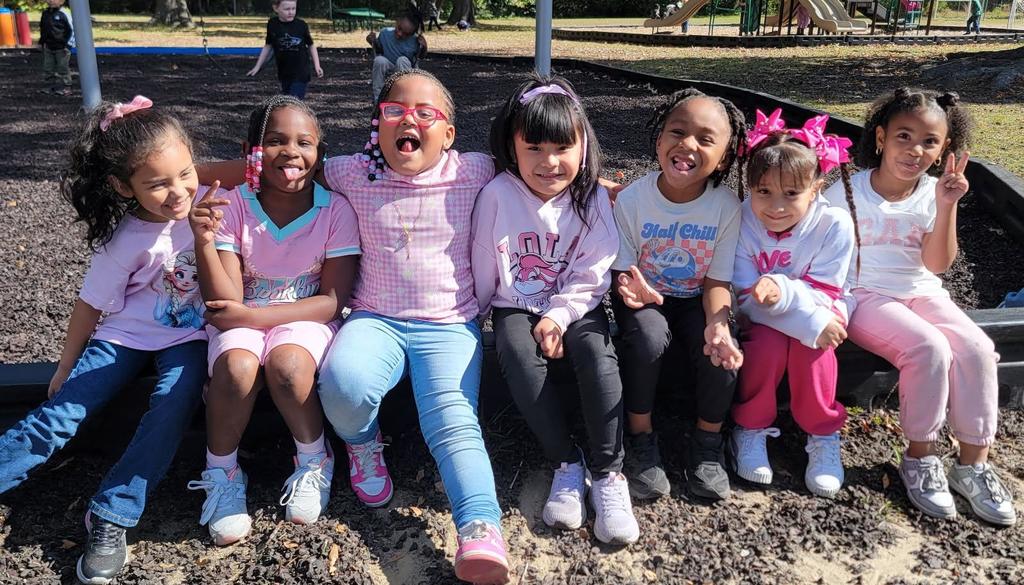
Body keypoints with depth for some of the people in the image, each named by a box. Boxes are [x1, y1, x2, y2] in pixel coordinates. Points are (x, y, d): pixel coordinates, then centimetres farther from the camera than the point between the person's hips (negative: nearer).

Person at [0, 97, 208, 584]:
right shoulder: (126, 241, -15)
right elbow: (91, 305, -3)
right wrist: (65, 369, 4)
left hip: (189, 335, 1)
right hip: (128, 334, 0)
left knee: (173, 404, -28)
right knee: (58, 414, -12)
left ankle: (111, 517, -17)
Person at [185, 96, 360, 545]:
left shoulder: (335, 210, -10)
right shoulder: (232, 207, -8)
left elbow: (333, 301, -12)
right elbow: (223, 303, -13)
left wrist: (252, 316, -19)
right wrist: (204, 242, -30)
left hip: (306, 319, -1)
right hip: (242, 321, 1)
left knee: (287, 364, -33)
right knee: (237, 367, -32)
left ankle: (314, 461, -4)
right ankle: (221, 473, -4)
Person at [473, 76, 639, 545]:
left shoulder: (592, 198, -6)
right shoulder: (498, 194, -9)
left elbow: (592, 274, -7)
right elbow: (484, 265, 0)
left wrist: (559, 316, -17)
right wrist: (480, 314, 5)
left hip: (574, 308, 1)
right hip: (516, 308, 0)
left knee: (596, 351, -30)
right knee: (519, 355, -32)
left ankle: (608, 472, -19)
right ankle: (567, 463, -17)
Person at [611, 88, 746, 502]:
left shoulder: (726, 207, -15)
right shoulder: (631, 199, -18)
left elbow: (718, 280, -10)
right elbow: (622, 270, -11)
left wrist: (718, 325, -31)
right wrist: (631, 289, -36)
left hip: (694, 299, 1)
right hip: (645, 297, -1)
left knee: (722, 355, -25)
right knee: (649, 340, -32)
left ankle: (707, 441, 5)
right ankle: (641, 438, -7)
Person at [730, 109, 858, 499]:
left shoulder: (834, 224, -22)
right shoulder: (742, 221, -23)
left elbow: (822, 292, -20)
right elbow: (747, 295, -23)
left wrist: (783, 291, -43)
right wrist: (811, 323, -34)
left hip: (816, 307, 0)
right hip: (762, 317, 0)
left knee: (811, 346, -30)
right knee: (768, 344, -30)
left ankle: (823, 435, -7)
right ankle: (751, 429, -5)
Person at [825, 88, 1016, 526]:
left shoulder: (934, 194, 2)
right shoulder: (848, 191, -7)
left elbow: (937, 265, -7)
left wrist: (946, 208, -17)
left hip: (921, 293, 4)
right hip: (864, 296, -4)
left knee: (976, 347, -21)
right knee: (929, 348, -29)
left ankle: (973, 461, -7)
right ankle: (920, 455, -9)